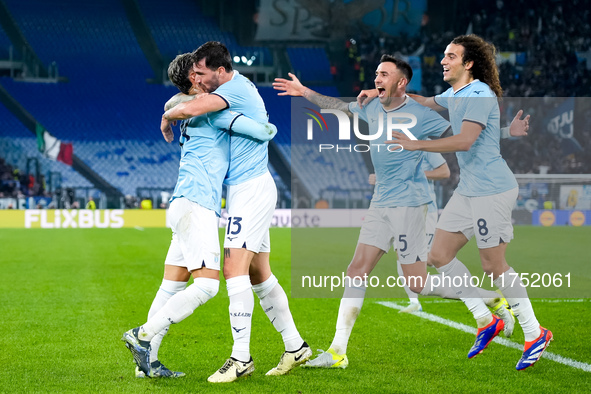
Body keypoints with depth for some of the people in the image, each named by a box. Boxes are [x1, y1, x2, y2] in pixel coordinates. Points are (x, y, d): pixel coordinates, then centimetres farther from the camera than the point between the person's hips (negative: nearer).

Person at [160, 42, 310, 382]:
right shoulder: (242, 84, 14)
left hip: (251, 189, -11)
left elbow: (190, 109, -29)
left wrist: (167, 117, -8)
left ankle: (241, 357, -17)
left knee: (234, 268, -15)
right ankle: (295, 345, 17)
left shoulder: (234, 88, -16)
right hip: (251, 190, 11)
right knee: (258, 274, 12)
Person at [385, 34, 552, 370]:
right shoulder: (454, 95, 15)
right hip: (468, 190, 10)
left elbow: (465, 140, -27)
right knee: (439, 256, 5)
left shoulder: (479, 94, -15)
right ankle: (486, 322, 14)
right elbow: (426, 102, 36)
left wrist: (416, 145, -24)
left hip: (492, 190, -10)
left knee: (494, 265, -7)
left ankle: (535, 334, 5)